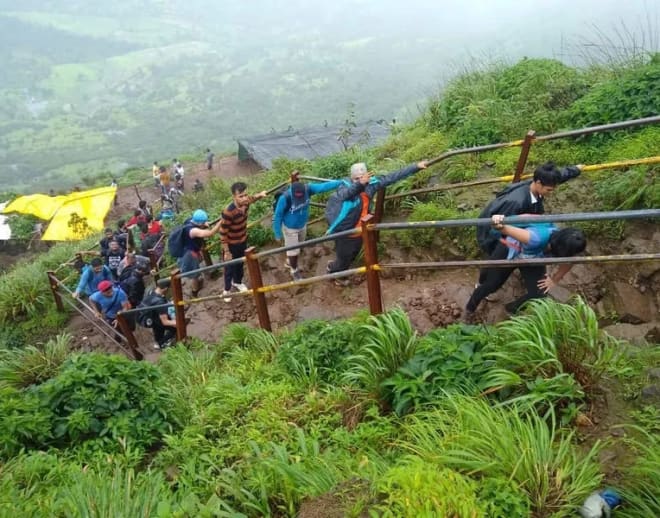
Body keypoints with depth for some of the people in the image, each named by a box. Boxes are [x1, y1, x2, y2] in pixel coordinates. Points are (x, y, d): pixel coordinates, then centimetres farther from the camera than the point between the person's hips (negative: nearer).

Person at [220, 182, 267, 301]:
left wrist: (260, 195, 22)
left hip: (243, 240, 6)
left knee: (240, 264, 28)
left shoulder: (245, 203, -18)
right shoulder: (228, 212, -38)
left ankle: (237, 282, 56)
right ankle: (227, 289, 42)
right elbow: (223, 234, -27)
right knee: (230, 267, 17)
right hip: (231, 244, -6)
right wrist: (226, 252, -21)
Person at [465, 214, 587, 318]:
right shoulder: (537, 238, -48)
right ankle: (470, 308, 39)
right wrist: (499, 225, -77)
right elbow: (508, 230, -55)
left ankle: (512, 309, 27)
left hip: (532, 260, 5)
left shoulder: (562, 244, -28)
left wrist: (554, 280, 1)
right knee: (491, 285, 6)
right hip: (509, 251, -5)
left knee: (539, 295, -6)